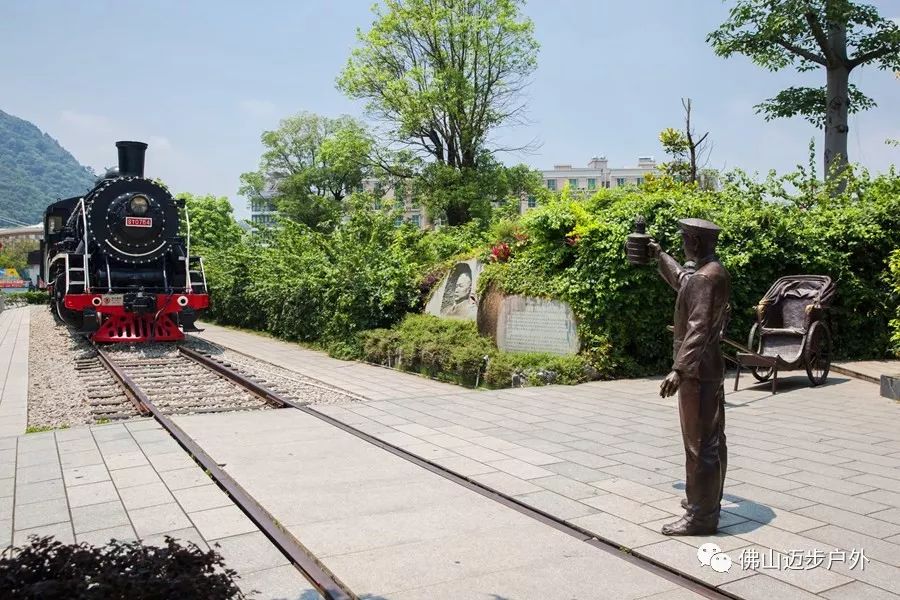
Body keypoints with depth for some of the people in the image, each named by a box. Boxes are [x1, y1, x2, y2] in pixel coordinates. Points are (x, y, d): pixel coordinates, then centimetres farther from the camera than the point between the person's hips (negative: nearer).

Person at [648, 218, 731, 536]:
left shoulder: (705, 278, -19)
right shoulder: (712, 272, 13)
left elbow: (699, 329, -27)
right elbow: (682, 281, 35)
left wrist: (679, 369, -31)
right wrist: (660, 256, 45)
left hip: (697, 371, -11)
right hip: (709, 368, 11)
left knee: (700, 444, -5)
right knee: (711, 440, 17)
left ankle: (701, 516, 2)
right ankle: (706, 500, 31)